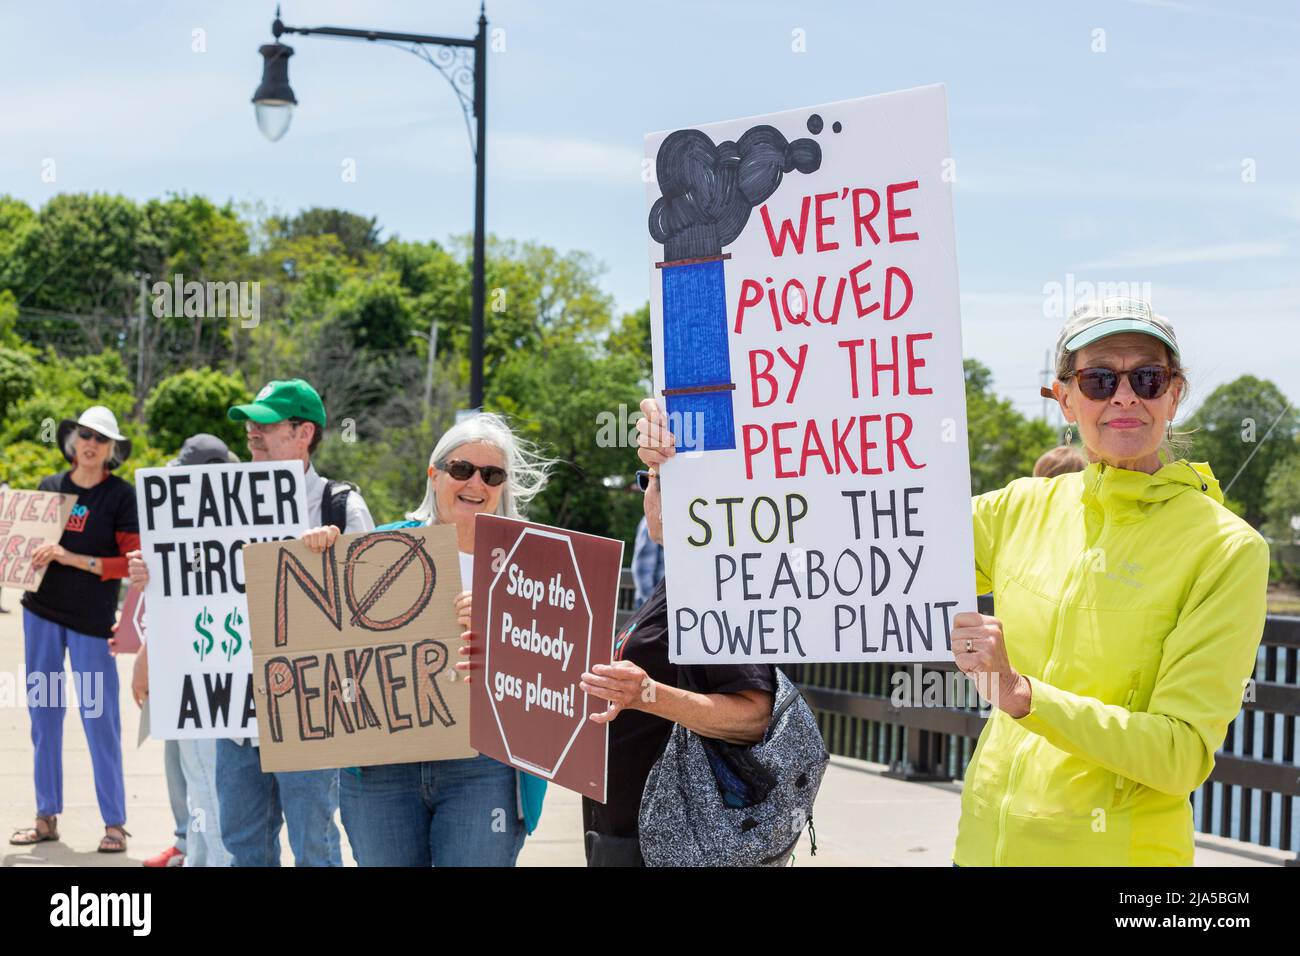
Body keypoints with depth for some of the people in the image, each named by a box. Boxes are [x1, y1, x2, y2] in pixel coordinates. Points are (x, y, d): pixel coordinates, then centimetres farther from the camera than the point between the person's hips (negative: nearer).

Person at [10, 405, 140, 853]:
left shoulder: (122, 496, -5)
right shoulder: (49, 487, 8)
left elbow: (133, 563, -10)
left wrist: (71, 558, -18)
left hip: (92, 619, -4)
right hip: (42, 612, 4)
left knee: (99, 719, -3)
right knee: (43, 714, 8)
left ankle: (114, 823, 5)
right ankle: (47, 817, 17)